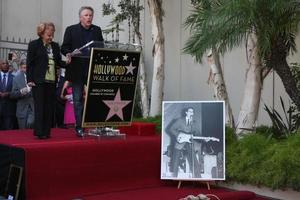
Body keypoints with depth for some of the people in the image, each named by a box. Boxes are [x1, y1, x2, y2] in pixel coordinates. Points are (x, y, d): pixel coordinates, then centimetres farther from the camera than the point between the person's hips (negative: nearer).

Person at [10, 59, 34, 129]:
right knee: (23, 131, 6)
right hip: (22, 109, 2)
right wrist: (21, 92, -15)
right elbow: (12, 95, 4)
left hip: (34, 107, -2)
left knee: (30, 123, -25)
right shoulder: (17, 78, 7)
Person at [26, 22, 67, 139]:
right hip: (38, 81, -5)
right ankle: (39, 132, 2)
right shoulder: (34, 45, 1)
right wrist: (30, 80, -9)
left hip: (51, 81, 5)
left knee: (49, 107, 4)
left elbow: (59, 63, 17)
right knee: (40, 107, -2)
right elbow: (30, 63, -2)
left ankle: (46, 132, 11)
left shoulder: (55, 46, 14)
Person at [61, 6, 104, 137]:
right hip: (77, 70, -2)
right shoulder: (71, 30, 5)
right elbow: (64, 48, 2)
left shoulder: (97, 30, 12)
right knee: (78, 100, 2)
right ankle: (79, 127, 7)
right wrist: (70, 54, -18)